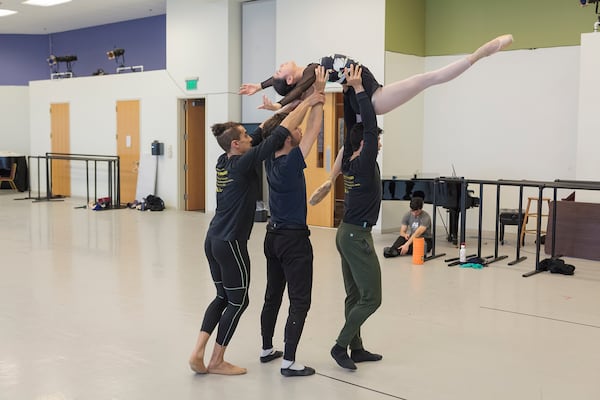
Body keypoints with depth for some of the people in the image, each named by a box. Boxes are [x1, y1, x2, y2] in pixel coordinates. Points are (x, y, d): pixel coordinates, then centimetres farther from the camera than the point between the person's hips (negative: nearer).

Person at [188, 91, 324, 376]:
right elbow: (278, 137, -16)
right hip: (231, 244, -8)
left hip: (213, 240, 9)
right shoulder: (243, 164, -15)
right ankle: (216, 361, 16)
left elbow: (259, 137, 17)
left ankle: (198, 352, 12)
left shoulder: (224, 162, 7)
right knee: (237, 301, 7)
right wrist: (306, 104, -8)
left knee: (223, 297, 19)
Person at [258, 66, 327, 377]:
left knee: (273, 295, 17)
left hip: (274, 235, 8)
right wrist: (319, 93, -13)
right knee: (300, 301, -3)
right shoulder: (290, 163, -19)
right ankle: (289, 362, -3)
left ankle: (267, 349, 27)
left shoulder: (271, 160, 2)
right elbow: (314, 130, -17)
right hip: (294, 238, -8)